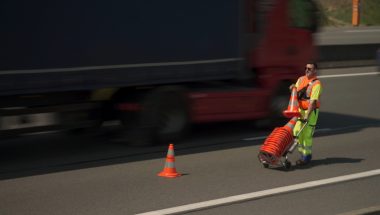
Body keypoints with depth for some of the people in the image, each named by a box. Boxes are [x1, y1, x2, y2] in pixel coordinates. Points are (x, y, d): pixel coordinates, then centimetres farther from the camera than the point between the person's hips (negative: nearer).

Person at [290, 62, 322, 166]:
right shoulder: (301, 79, 7)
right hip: (300, 109, 7)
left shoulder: (316, 84, -15)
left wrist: (307, 115, -27)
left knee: (307, 134, -4)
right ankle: (302, 153, 20)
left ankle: (307, 156, 7)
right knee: (297, 132, 6)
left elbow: (313, 101, -22)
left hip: (311, 111, -7)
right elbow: (296, 94, 19)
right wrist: (293, 88, -5)